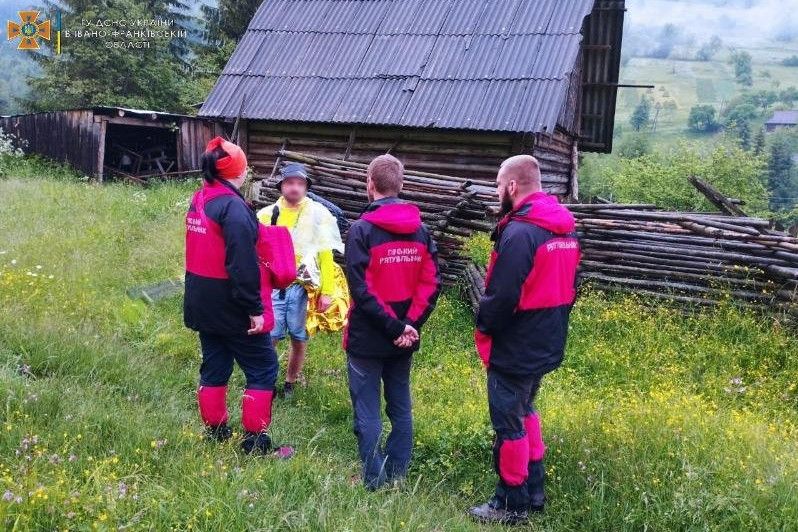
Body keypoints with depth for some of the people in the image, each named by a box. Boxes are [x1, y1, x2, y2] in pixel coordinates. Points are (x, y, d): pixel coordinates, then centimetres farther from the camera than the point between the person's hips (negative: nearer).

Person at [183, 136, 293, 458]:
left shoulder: (198, 200, 8)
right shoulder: (233, 207, -20)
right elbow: (242, 265, -24)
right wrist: (255, 308, -20)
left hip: (202, 303, 9)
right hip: (231, 307, -9)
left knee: (214, 367, 18)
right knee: (263, 370, 2)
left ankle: (215, 431, 28)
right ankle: (255, 441, 4)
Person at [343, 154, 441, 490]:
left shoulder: (362, 230, -13)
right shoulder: (420, 230, 2)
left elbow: (361, 290, -19)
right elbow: (432, 283, -3)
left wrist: (393, 326, -15)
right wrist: (409, 325, -7)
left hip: (368, 337, -5)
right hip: (404, 338, 5)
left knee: (367, 412, 6)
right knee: (401, 408, 16)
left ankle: (374, 481, 12)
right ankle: (397, 475, 24)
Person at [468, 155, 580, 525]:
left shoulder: (519, 232, -23)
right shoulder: (566, 230, 6)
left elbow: (501, 296, -23)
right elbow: (568, 288, 14)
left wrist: (483, 327, -6)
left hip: (514, 350, -9)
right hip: (546, 347, 9)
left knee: (509, 425, 5)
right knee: (525, 413, 24)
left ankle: (511, 505, 19)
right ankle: (534, 492, 33)